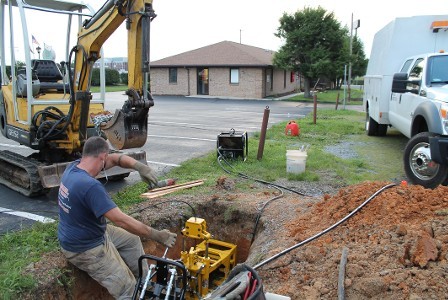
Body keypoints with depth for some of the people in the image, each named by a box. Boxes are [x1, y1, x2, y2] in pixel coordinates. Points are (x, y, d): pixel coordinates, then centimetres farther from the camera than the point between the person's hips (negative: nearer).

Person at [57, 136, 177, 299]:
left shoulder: (73, 166, -6)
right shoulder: (90, 186, -34)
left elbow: (115, 158, 2)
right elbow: (121, 221, -33)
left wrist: (140, 166, -16)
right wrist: (157, 236, -24)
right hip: (84, 249, -10)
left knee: (132, 240, 21)